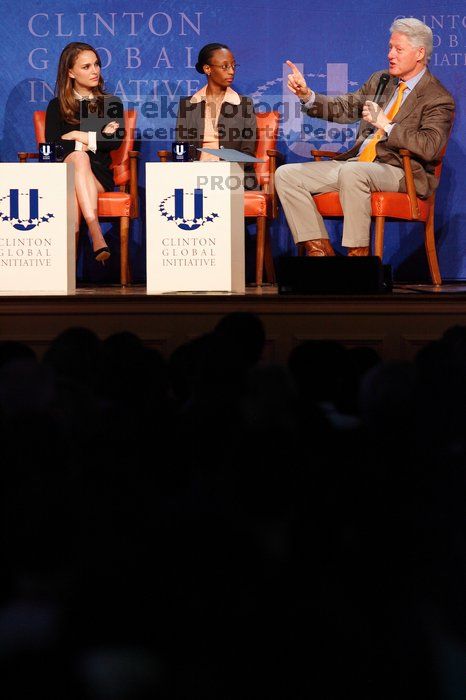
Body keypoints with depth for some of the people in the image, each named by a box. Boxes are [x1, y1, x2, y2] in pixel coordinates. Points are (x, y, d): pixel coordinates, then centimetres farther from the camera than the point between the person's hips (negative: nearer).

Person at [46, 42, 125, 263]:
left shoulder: (111, 104, 17)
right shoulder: (57, 106, 15)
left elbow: (115, 142, -1)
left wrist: (77, 136, -3)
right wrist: (97, 138, -3)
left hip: (99, 174, 1)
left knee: (74, 192, -35)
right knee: (79, 157, -37)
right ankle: (96, 234, -56)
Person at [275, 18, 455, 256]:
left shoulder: (439, 99, -5)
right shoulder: (379, 81, 18)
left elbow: (429, 147, -19)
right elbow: (343, 108, 17)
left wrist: (385, 124, -21)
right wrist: (306, 95, 0)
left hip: (402, 173, -8)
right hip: (356, 163, 8)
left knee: (351, 172, -40)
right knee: (286, 175, -7)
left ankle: (358, 253, -31)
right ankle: (320, 250, -11)